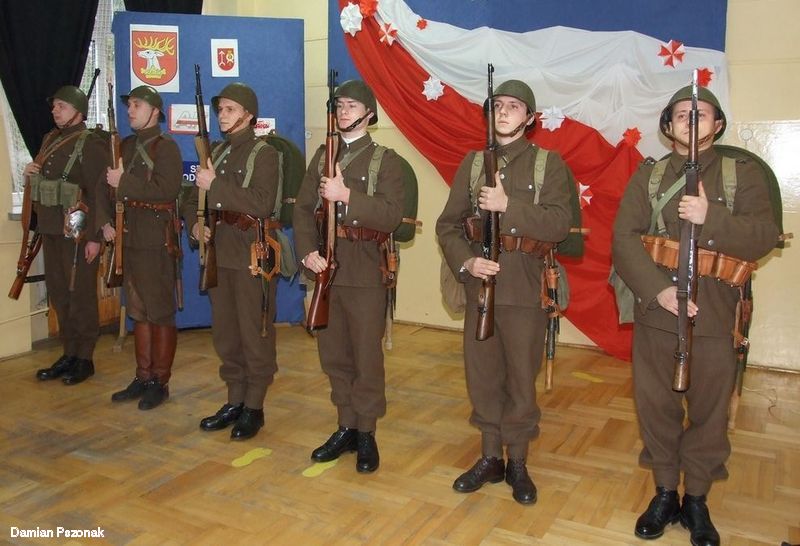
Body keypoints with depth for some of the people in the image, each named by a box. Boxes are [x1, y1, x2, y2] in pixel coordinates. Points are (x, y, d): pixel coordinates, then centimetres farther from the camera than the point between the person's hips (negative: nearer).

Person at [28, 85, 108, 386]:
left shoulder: (91, 144, -11)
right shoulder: (50, 139, 15)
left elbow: (99, 193, -16)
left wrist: (95, 237, -20)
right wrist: (31, 172, 3)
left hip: (77, 232, -8)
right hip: (50, 230, 8)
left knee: (81, 296, 0)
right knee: (58, 294, 13)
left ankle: (85, 358, 11)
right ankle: (68, 354, 24)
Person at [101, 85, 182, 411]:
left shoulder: (165, 146, -6)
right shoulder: (126, 146, 16)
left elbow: (166, 189, -20)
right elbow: (108, 185, 16)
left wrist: (124, 182, -17)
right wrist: (106, 221, 2)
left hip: (156, 240, -8)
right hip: (129, 238, 8)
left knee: (160, 312, 0)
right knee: (138, 311, 13)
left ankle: (160, 382, 9)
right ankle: (143, 377, 23)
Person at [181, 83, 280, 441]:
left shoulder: (264, 154, -6)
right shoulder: (216, 152, 15)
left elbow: (261, 205, -19)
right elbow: (193, 199, 21)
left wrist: (216, 185, -20)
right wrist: (195, 223, 1)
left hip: (251, 256, -7)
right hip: (219, 254, 7)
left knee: (254, 334, 1)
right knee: (225, 332, 13)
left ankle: (254, 407, 12)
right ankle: (234, 401, 26)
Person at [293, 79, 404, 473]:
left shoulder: (386, 159, -2)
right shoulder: (322, 156, 13)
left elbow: (391, 216, -14)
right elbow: (303, 209, 7)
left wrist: (347, 195, -24)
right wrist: (307, 251, -8)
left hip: (364, 271, -5)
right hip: (325, 267, 5)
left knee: (366, 356, 3)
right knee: (333, 354, 12)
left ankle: (366, 434, 18)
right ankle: (346, 427, 27)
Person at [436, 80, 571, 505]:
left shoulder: (549, 163, 1)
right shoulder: (472, 162, 9)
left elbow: (559, 224, -12)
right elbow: (448, 224, 5)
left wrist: (508, 205, -22)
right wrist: (465, 261, -13)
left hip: (525, 287, -3)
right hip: (479, 283, 3)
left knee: (521, 377, 6)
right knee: (482, 373, 10)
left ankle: (517, 463, 24)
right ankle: (490, 458, 27)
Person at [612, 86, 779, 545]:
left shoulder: (744, 174, 3)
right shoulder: (648, 175, 6)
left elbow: (763, 238, -8)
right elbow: (624, 237, -6)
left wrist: (711, 218, -24)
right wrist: (656, 290, -19)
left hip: (715, 318, -1)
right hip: (655, 314, 1)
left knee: (708, 412, 9)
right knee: (656, 406, 10)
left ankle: (697, 500, 28)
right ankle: (665, 493, 29)